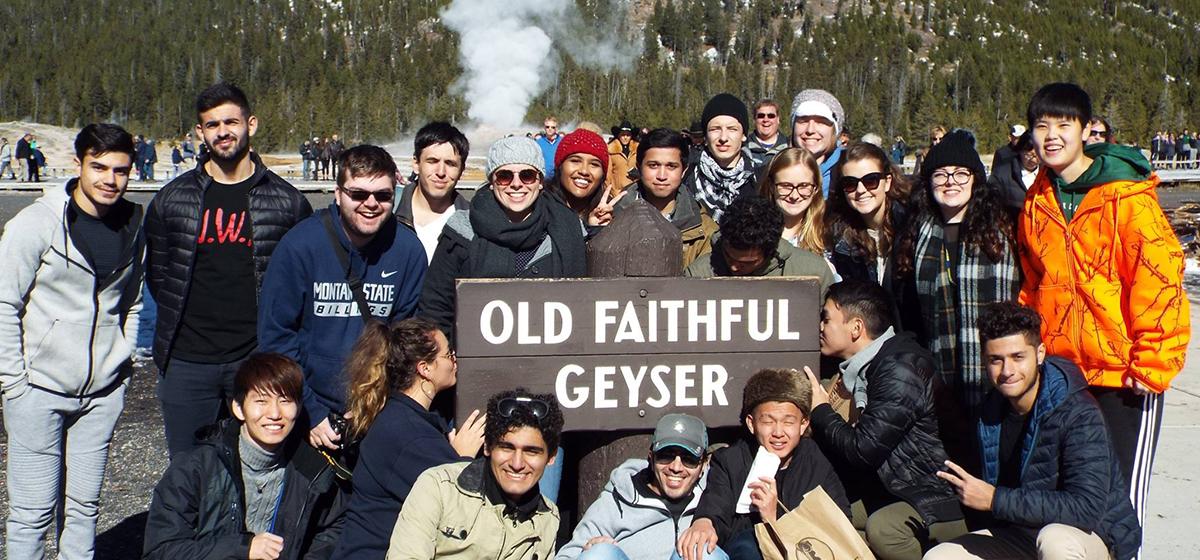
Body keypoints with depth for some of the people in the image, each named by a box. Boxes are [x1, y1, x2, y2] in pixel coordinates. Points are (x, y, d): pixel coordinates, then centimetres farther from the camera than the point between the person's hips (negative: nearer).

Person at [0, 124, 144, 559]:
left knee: (83, 506, 12)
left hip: (103, 392, 4)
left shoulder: (132, 226, 6)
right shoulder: (36, 224, -9)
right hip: (38, 390, -4)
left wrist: (124, 361, 10)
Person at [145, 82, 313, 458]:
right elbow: (156, 274, 14)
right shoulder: (172, 199, 5)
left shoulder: (287, 201, 0)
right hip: (186, 363, 2)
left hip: (258, 359, -1)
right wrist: (183, 323, 10)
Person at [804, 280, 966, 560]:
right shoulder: (873, 364, 9)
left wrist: (821, 410, -9)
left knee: (882, 526, -35)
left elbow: (864, 450, -24)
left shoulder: (900, 369, -22)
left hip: (943, 505, -10)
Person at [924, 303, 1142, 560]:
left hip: (1094, 537, -6)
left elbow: (1088, 508, -31)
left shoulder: (1079, 414, -21)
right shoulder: (993, 409, 0)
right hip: (1022, 534, 6)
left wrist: (996, 499, -29)